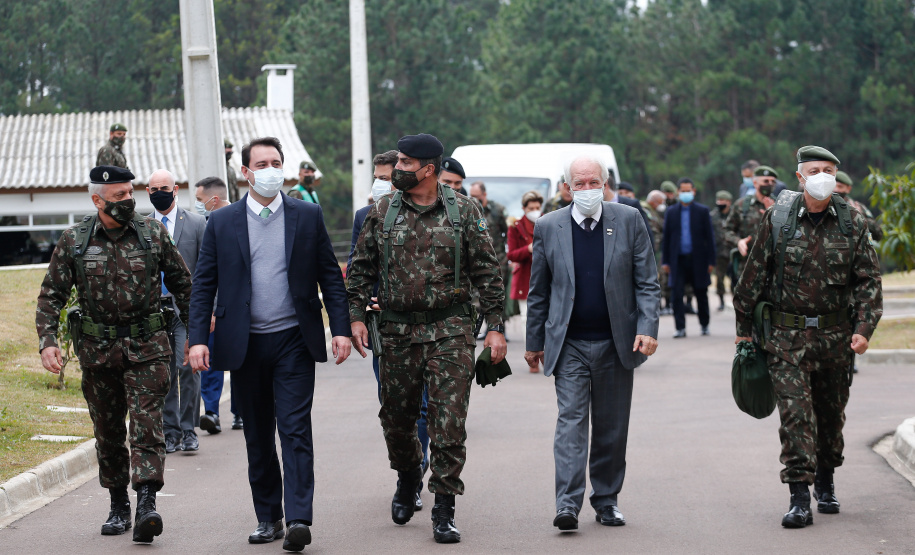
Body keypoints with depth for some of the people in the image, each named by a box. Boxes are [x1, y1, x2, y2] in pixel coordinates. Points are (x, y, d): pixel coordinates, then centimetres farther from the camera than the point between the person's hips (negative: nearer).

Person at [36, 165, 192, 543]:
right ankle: (118, 507, 22)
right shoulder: (74, 241, 0)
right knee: (108, 434, 9)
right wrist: (47, 341, -11)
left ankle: (146, 506, -21)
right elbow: (51, 295, 2)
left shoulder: (154, 235, 1)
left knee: (146, 426, -13)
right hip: (98, 351, 1)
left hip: (147, 348, -1)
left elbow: (181, 283, 11)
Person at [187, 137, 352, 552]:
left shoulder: (308, 216, 4)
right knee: (258, 437, 8)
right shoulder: (221, 223, 5)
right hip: (246, 344, 2)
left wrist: (341, 328, -4)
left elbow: (330, 276, 6)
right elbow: (204, 285, 5)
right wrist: (198, 339, -5)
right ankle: (268, 518, 18)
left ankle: (298, 519, -15)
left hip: (294, 340, -2)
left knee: (295, 429, -10)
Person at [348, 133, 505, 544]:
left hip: (451, 330, -2)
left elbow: (487, 272, 1)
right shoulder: (382, 213, 5)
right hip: (397, 331, 2)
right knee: (396, 418, 11)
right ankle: (408, 477, 40)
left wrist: (495, 327, -3)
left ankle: (444, 511, 0)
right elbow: (362, 269, 10)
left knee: (449, 423, -6)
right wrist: (356, 316, 0)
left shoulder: (463, 212, -1)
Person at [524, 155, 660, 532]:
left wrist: (647, 328, -10)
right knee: (571, 418, -11)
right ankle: (568, 504, -16)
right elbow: (539, 291, 8)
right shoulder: (548, 227, 2)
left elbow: (647, 281, 2)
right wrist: (534, 342, 8)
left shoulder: (629, 221, 2)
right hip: (569, 345, -1)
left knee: (612, 426, 7)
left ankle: (606, 500, 19)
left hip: (615, 343, 1)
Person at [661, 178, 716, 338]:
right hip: (678, 260, 1)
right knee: (676, 294, -8)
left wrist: (711, 260, -4)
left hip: (697, 259, -1)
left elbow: (709, 236, 1)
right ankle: (680, 328, -5)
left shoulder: (702, 211, 2)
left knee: (701, 294, 8)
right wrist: (665, 260, 4)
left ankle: (704, 325, 25)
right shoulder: (671, 212, 7)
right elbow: (666, 237, 9)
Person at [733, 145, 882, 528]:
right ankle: (800, 499, -11)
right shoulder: (778, 219, -3)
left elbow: (869, 281, 2)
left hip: (836, 336, 2)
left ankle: (825, 483, 34)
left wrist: (863, 328, -10)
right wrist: (744, 327, 8)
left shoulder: (852, 222, 0)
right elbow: (754, 277, 5)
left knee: (831, 413, 14)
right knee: (795, 413, -10)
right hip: (788, 337, -2)